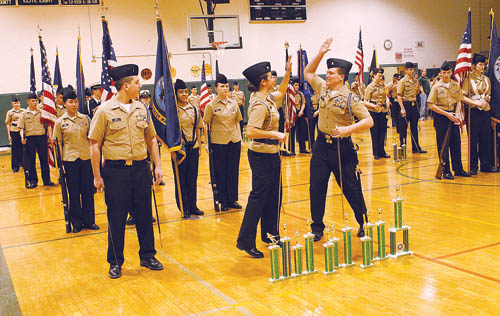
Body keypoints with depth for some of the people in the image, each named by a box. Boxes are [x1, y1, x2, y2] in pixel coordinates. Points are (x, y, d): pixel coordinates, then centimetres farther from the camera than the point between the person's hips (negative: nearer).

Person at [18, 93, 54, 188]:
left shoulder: (42, 112, 6)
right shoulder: (24, 114, 3)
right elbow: (21, 128, 1)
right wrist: (22, 137, -12)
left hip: (42, 137, 1)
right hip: (30, 138, -1)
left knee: (44, 159, 4)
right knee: (31, 161, 4)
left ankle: (47, 180, 12)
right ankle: (33, 181, 14)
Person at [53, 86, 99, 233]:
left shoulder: (85, 118, 4)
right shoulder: (60, 122, 0)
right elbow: (58, 144, 3)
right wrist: (60, 163, -2)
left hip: (86, 159, 1)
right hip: (70, 160, -1)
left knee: (88, 191, 6)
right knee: (74, 192, 5)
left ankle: (89, 221, 19)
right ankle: (76, 222, 18)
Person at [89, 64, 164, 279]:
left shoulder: (142, 109, 7)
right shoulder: (105, 111, -6)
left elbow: (151, 139, 15)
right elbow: (95, 145, -5)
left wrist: (158, 165, 8)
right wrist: (97, 176, -7)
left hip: (141, 168, 4)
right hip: (115, 170, -4)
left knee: (144, 214, 10)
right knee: (116, 218, 5)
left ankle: (148, 256, 26)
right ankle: (115, 262, 19)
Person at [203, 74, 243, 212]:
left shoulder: (233, 103, 7)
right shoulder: (211, 105, -3)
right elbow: (207, 125, -1)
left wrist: (240, 139, 10)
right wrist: (207, 143, -5)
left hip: (234, 141, 4)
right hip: (218, 142, -3)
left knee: (233, 171, 8)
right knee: (220, 173, 4)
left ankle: (233, 200, 19)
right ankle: (223, 201, 13)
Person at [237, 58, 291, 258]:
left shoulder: (268, 98, 8)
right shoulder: (259, 104, -21)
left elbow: (281, 93, 30)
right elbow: (251, 131, -31)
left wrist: (288, 72, 21)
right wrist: (275, 134, -26)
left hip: (271, 154, 10)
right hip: (262, 155, -10)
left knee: (274, 196, 17)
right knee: (258, 196, -5)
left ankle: (270, 234, 29)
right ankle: (245, 241, 2)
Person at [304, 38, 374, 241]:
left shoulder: (350, 98, -11)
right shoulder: (323, 89, 6)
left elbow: (368, 121, -16)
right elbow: (308, 73, 20)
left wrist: (347, 129, -28)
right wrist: (320, 53, 10)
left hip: (342, 147, -5)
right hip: (321, 146, 5)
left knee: (351, 189, 3)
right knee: (316, 188, 5)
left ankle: (364, 225, 21)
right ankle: (317, 228, 17)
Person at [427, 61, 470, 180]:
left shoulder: (456, 85, 6)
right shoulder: (436, 87, -6)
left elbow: (459, 102, 11)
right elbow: (432, 105, -9)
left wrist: (457, 114, -7)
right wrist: (447, 114, -13)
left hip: (453, 116, 4)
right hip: (441, 117, -4)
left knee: (456, 143, 9)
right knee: (443, 145, 1)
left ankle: (458, 169, 19)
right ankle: (446, 171, 9)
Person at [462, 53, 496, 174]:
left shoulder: (487, 79, 14)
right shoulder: (469, 79, -3)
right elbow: (463, 97, -10)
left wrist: (488, 98, 1)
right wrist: (477, 102, -18)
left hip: (485, 111, 5)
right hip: (473, 112, -5)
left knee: (486, 138, 5)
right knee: (473, 139, -1)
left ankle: (485, 165, 15)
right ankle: (473, 167, 7)